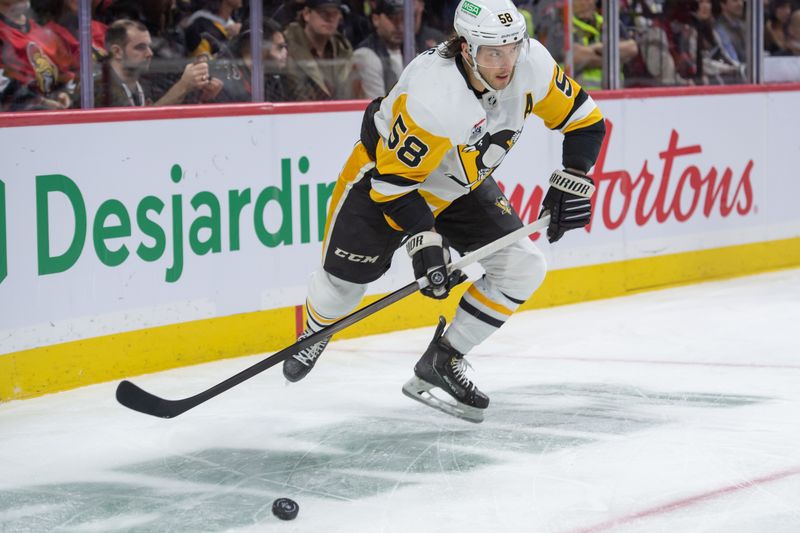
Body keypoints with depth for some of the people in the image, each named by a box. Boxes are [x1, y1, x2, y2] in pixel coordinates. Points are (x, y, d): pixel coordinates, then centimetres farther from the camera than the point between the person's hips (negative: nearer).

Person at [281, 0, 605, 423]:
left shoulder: (532, 63, -24)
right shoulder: (431, 94, -40)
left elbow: (584, 120, -9)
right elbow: (394, 180, -32)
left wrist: (570, 183, -17)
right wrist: (424, 242, -37)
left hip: (461, 186, 5)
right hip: (383, 171, -5)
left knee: (522, 269, -7)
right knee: (346, 276, 2)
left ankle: (443, 360, 6)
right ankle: (315, 335, 39)